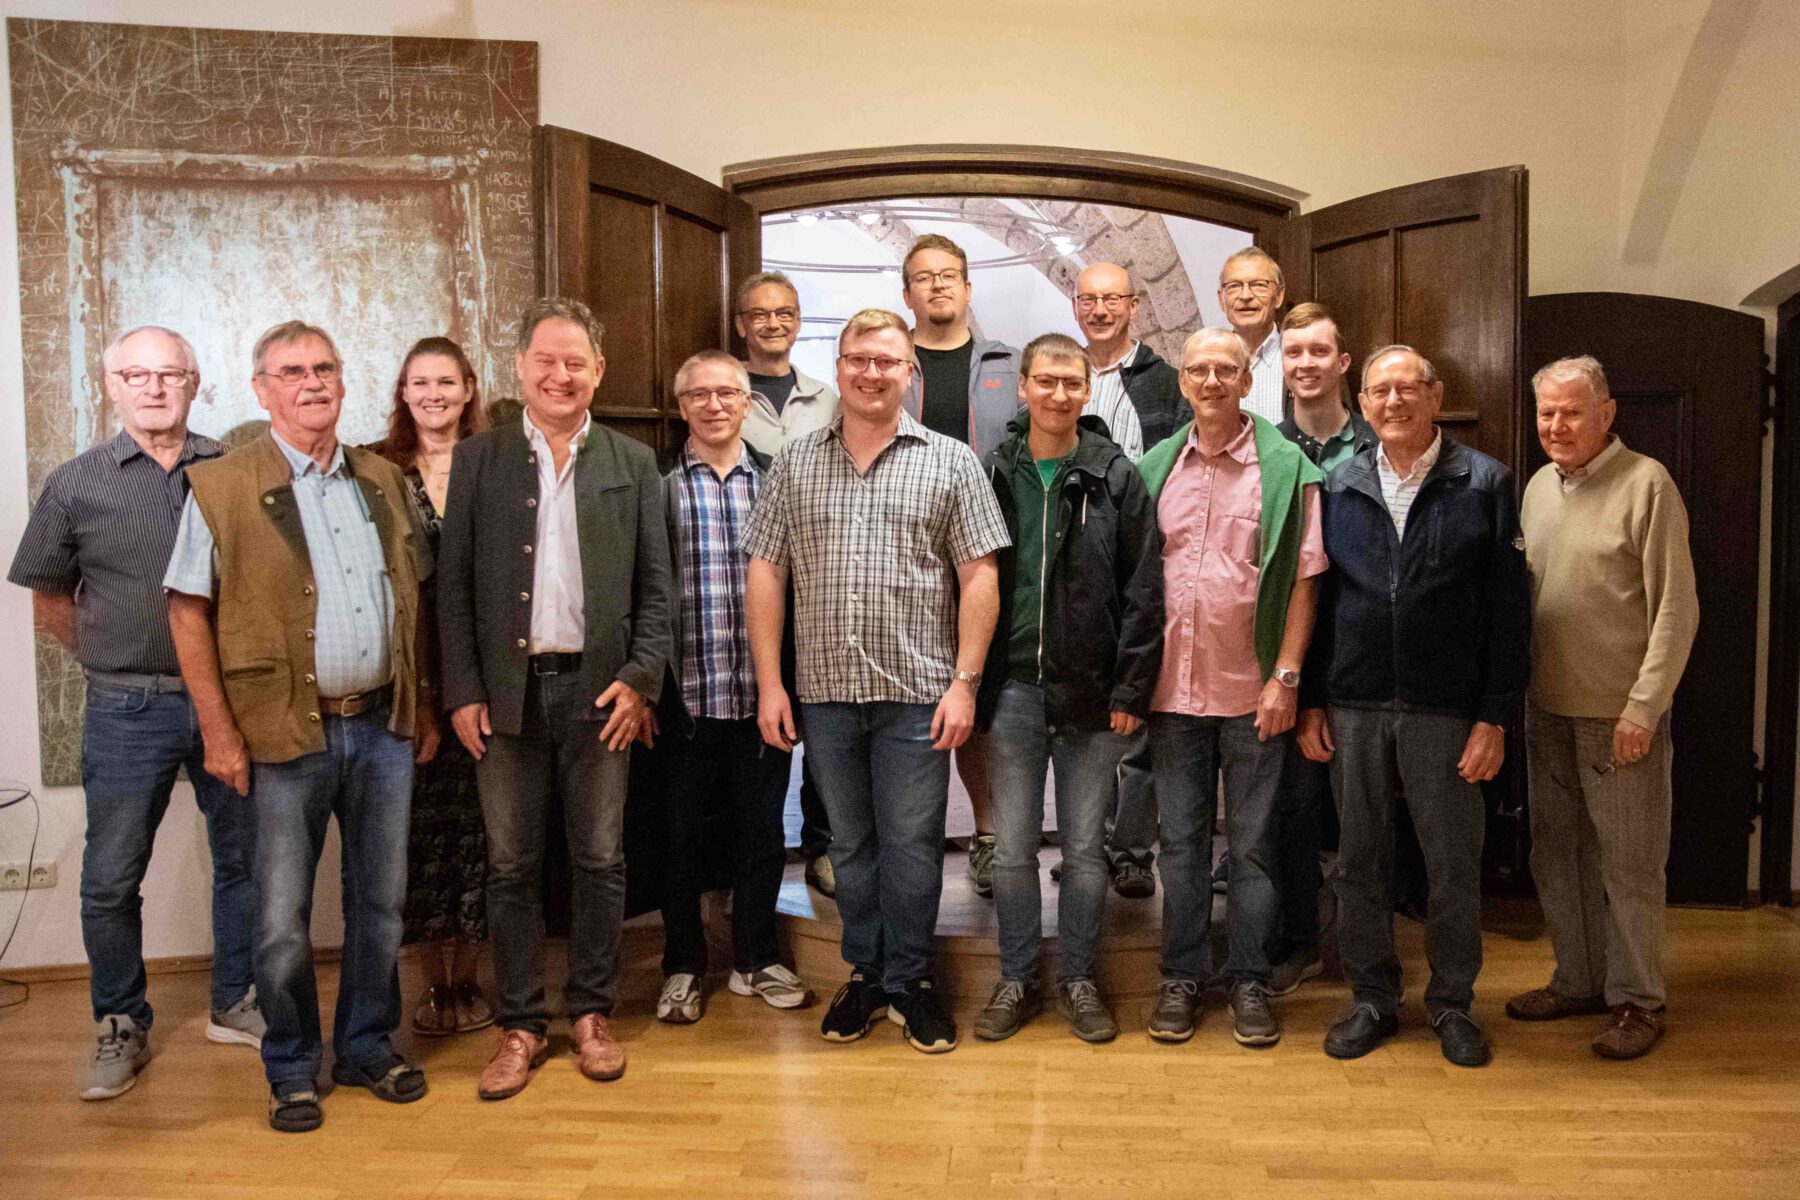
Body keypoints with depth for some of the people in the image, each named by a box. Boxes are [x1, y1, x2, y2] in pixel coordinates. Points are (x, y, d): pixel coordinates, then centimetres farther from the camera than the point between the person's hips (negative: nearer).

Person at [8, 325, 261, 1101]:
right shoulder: (76, 485, 0)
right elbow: (50, 602, 9)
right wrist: (118, 664, 4)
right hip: (129, 711, -1)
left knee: (245, 860, 11)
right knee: (110, 879, 5)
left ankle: (236, 1003, 28)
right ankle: (120, 1028, 23)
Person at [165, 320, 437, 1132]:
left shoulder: (383, 480, 9)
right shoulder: (221, 487, -4)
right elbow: (187, 613, -5)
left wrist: (424, 706, 11)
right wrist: (219, 731, -9)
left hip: (383, 725, 4)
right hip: (287, 735, -4)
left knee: (380, 903, 13)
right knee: (283, 919, 7)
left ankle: (367, 1047, 31)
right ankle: (291, 1071, 25)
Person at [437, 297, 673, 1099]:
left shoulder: (632, 464, 6)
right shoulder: (478, 460, 6)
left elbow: (656, 587, 5)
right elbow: (454, 585, 3)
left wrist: (641, 679, -6)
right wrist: (462, 691, -4)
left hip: (600, 688, 0)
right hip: (507, 689, 0)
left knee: (599, 858, 7)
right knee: (512, 865, 7)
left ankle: (592, 1012, 22)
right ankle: (521, 1025, 19)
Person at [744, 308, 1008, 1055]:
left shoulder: (949, 463, 2)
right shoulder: (795, 466, 8)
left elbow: (979, 578, -2)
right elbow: (766, 575, 6)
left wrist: (964, 682, -9)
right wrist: (769, 683, 0)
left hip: (917, 692, -2)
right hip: (824, 692, 3)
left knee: (913, 844, 4)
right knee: (849, 843, 14)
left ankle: (909, 979, 22)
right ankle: (864, 973, 29)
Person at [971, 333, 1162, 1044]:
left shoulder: (1116, 478, -1)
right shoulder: (992, 476, 4)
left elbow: (1143, 593, -3)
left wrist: (1131, 689, -8)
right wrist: (970, 684, 0)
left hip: (1091, 692, -1)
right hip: (1013, 689, 1)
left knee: (1085, 849, 10)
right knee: (1013, 848, 9)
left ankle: (1079, 979, 26)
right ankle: (1016, 980, 25)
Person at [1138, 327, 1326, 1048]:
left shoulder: (1285, 467, -3)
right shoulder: (1156, 466, 7)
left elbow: (1304, 579, -5)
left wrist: (1286, 676, -11)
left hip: (1253, 689, -3)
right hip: (1173, 685, 3)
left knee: (1252, 844, 7)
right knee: (1180, 839, 11)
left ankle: (1250, 981, 20)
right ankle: (1182, 976, 22)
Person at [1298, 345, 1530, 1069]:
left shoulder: (1484, 484, 0)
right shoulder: (1339, 486, 7)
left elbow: (1509, 609, -3)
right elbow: (1313, 600, 10)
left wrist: (1494, 717, -8)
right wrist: (1310, 701, 4)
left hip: (1446, 710, -2)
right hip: (1354, 707, 2)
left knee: (1455, 865, 7)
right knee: (1360, 860, 10)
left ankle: (1452, 1002, 25)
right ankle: (1373, 998, 26)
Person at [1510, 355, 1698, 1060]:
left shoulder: (1646, 484, -10)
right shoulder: (1539, 486, 9)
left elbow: (1676, 609, -12)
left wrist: (1644, 708, -16)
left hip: (1619, 717, -6)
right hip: (1548, 710, 6)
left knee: (1628, 863, 4)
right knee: (1557, 856, 14)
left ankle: (1637, 999, 19)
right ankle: (1579, 981, 29)